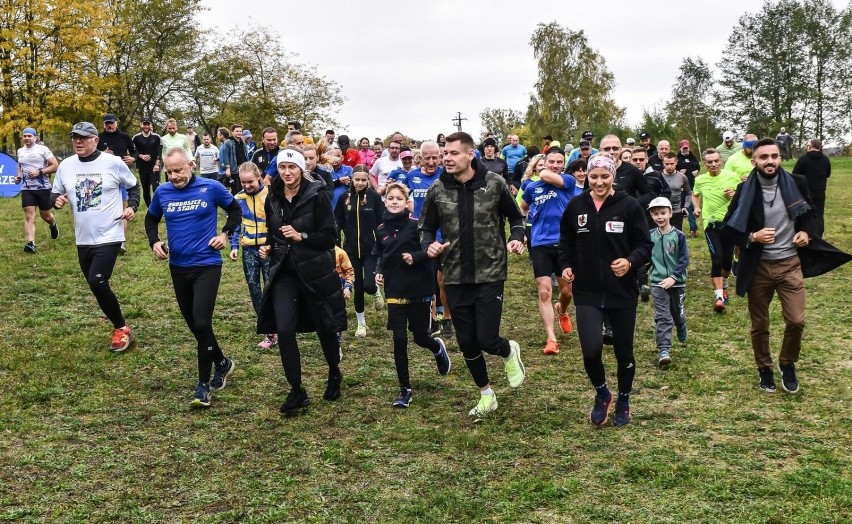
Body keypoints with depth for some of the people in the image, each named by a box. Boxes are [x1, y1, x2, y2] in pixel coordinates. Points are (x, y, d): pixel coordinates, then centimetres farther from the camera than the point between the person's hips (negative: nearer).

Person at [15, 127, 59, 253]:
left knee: (45, 215, 10)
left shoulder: (42, 149, -4)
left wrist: (39, 172, -18)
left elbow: (55, 166, -8)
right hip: (27, 189, 3)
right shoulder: (20, 151, 12)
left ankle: (53, 225, 46)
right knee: (29, 215, -10)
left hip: (43, 187, -3)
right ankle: (30, 243, -19)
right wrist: (19, 176, 9)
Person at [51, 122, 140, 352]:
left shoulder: (113, 162, -7)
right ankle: (121, 327, 27)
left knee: (97, 283, -18)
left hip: (109, 236, -6)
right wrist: (57, 199, -12)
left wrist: (131, 206, -10)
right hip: (83, 239, 6)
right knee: (96, 286, 11)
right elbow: (54, 194, 11)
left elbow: (134, 187, 6)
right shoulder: (65, 166, 3)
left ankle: (121, 329, 0)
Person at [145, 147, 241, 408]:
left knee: (201, 323, -14)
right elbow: (151, 219, 17)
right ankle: (222, 363, 37)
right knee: (194, 325, 13)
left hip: (207, 265, -5)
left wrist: (225, 234, -6)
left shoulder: (211, 188, -8)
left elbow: (235, 210, 8)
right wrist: (154, 242, -1)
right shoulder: (162, 192, 0)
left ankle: (203, 385, -1)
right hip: (178, 267, 5)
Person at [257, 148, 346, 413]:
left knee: (324, 328, 10)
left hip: (315, 271, -3)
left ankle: (335, 375, 38)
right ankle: (297, 391, 2)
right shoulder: (272, 199, 4)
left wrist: (301, 236, -23)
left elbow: (330, 237, -11)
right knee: (284, 330, -10)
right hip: (283, 273, 3)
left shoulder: (316, 196, -10)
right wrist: (268, 247, -1)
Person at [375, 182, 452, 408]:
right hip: (395, 292, 3)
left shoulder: (416, 225, -9)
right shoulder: (381, 230, 4)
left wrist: (415, 257, -21)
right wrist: (379, 272, 0)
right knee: (399, 340, -1)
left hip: (418, 290, -2)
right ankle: (404, 389, 11)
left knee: (420, 337, 7)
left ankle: (438, 347, 45)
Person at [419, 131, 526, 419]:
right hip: (455, 277, 3)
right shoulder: (437, 189, -1)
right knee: (467, 342, 10)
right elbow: (426, 228, 8)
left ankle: (509, 351, 30)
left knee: (487, 340, -8)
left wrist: (517, 238, -13)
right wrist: (429, 245, -14)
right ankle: (486, 394, 32)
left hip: (490, 274, -3)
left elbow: (515, 217, 7)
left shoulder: (494, 183, -6)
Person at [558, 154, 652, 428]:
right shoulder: (575, 206, 2)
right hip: (587, 293, 1)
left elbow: (645, 246, -5)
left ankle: (623, 400, 37)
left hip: (622, 292, -1)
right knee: (591, 349, -15)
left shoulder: (629, 206, -7)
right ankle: (601, 394, 16)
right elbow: (566, 242, 15)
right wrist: (565, 266, -3)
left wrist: (630, 262, -25)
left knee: (624, 351, 11)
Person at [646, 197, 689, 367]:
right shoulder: (650, 235, -2)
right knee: (662, 317, -6)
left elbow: (684, 260, -10)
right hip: (658, 282, 0)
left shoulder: (679, 235, -10)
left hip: (677, 282, 0)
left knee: (678, 313, 18)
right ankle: (664, 350, -10)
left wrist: (673, 277, -18)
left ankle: (681, 328, 52)